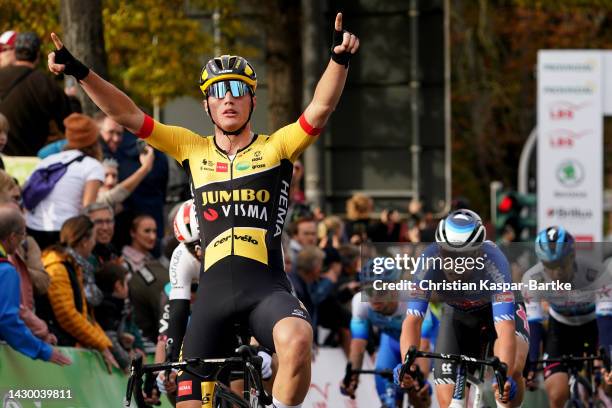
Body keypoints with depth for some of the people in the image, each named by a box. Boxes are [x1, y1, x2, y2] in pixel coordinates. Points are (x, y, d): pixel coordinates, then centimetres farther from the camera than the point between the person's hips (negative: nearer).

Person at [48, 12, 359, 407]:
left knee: (297, 340, -36)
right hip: (214, 291, 3)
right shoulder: (193, 150, 13)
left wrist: (339, 60, -26)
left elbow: (320, 109, -9)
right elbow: (128, 115, 8)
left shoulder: (275, 148, 6)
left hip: (267, 289, -3)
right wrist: (79, 71, -2)